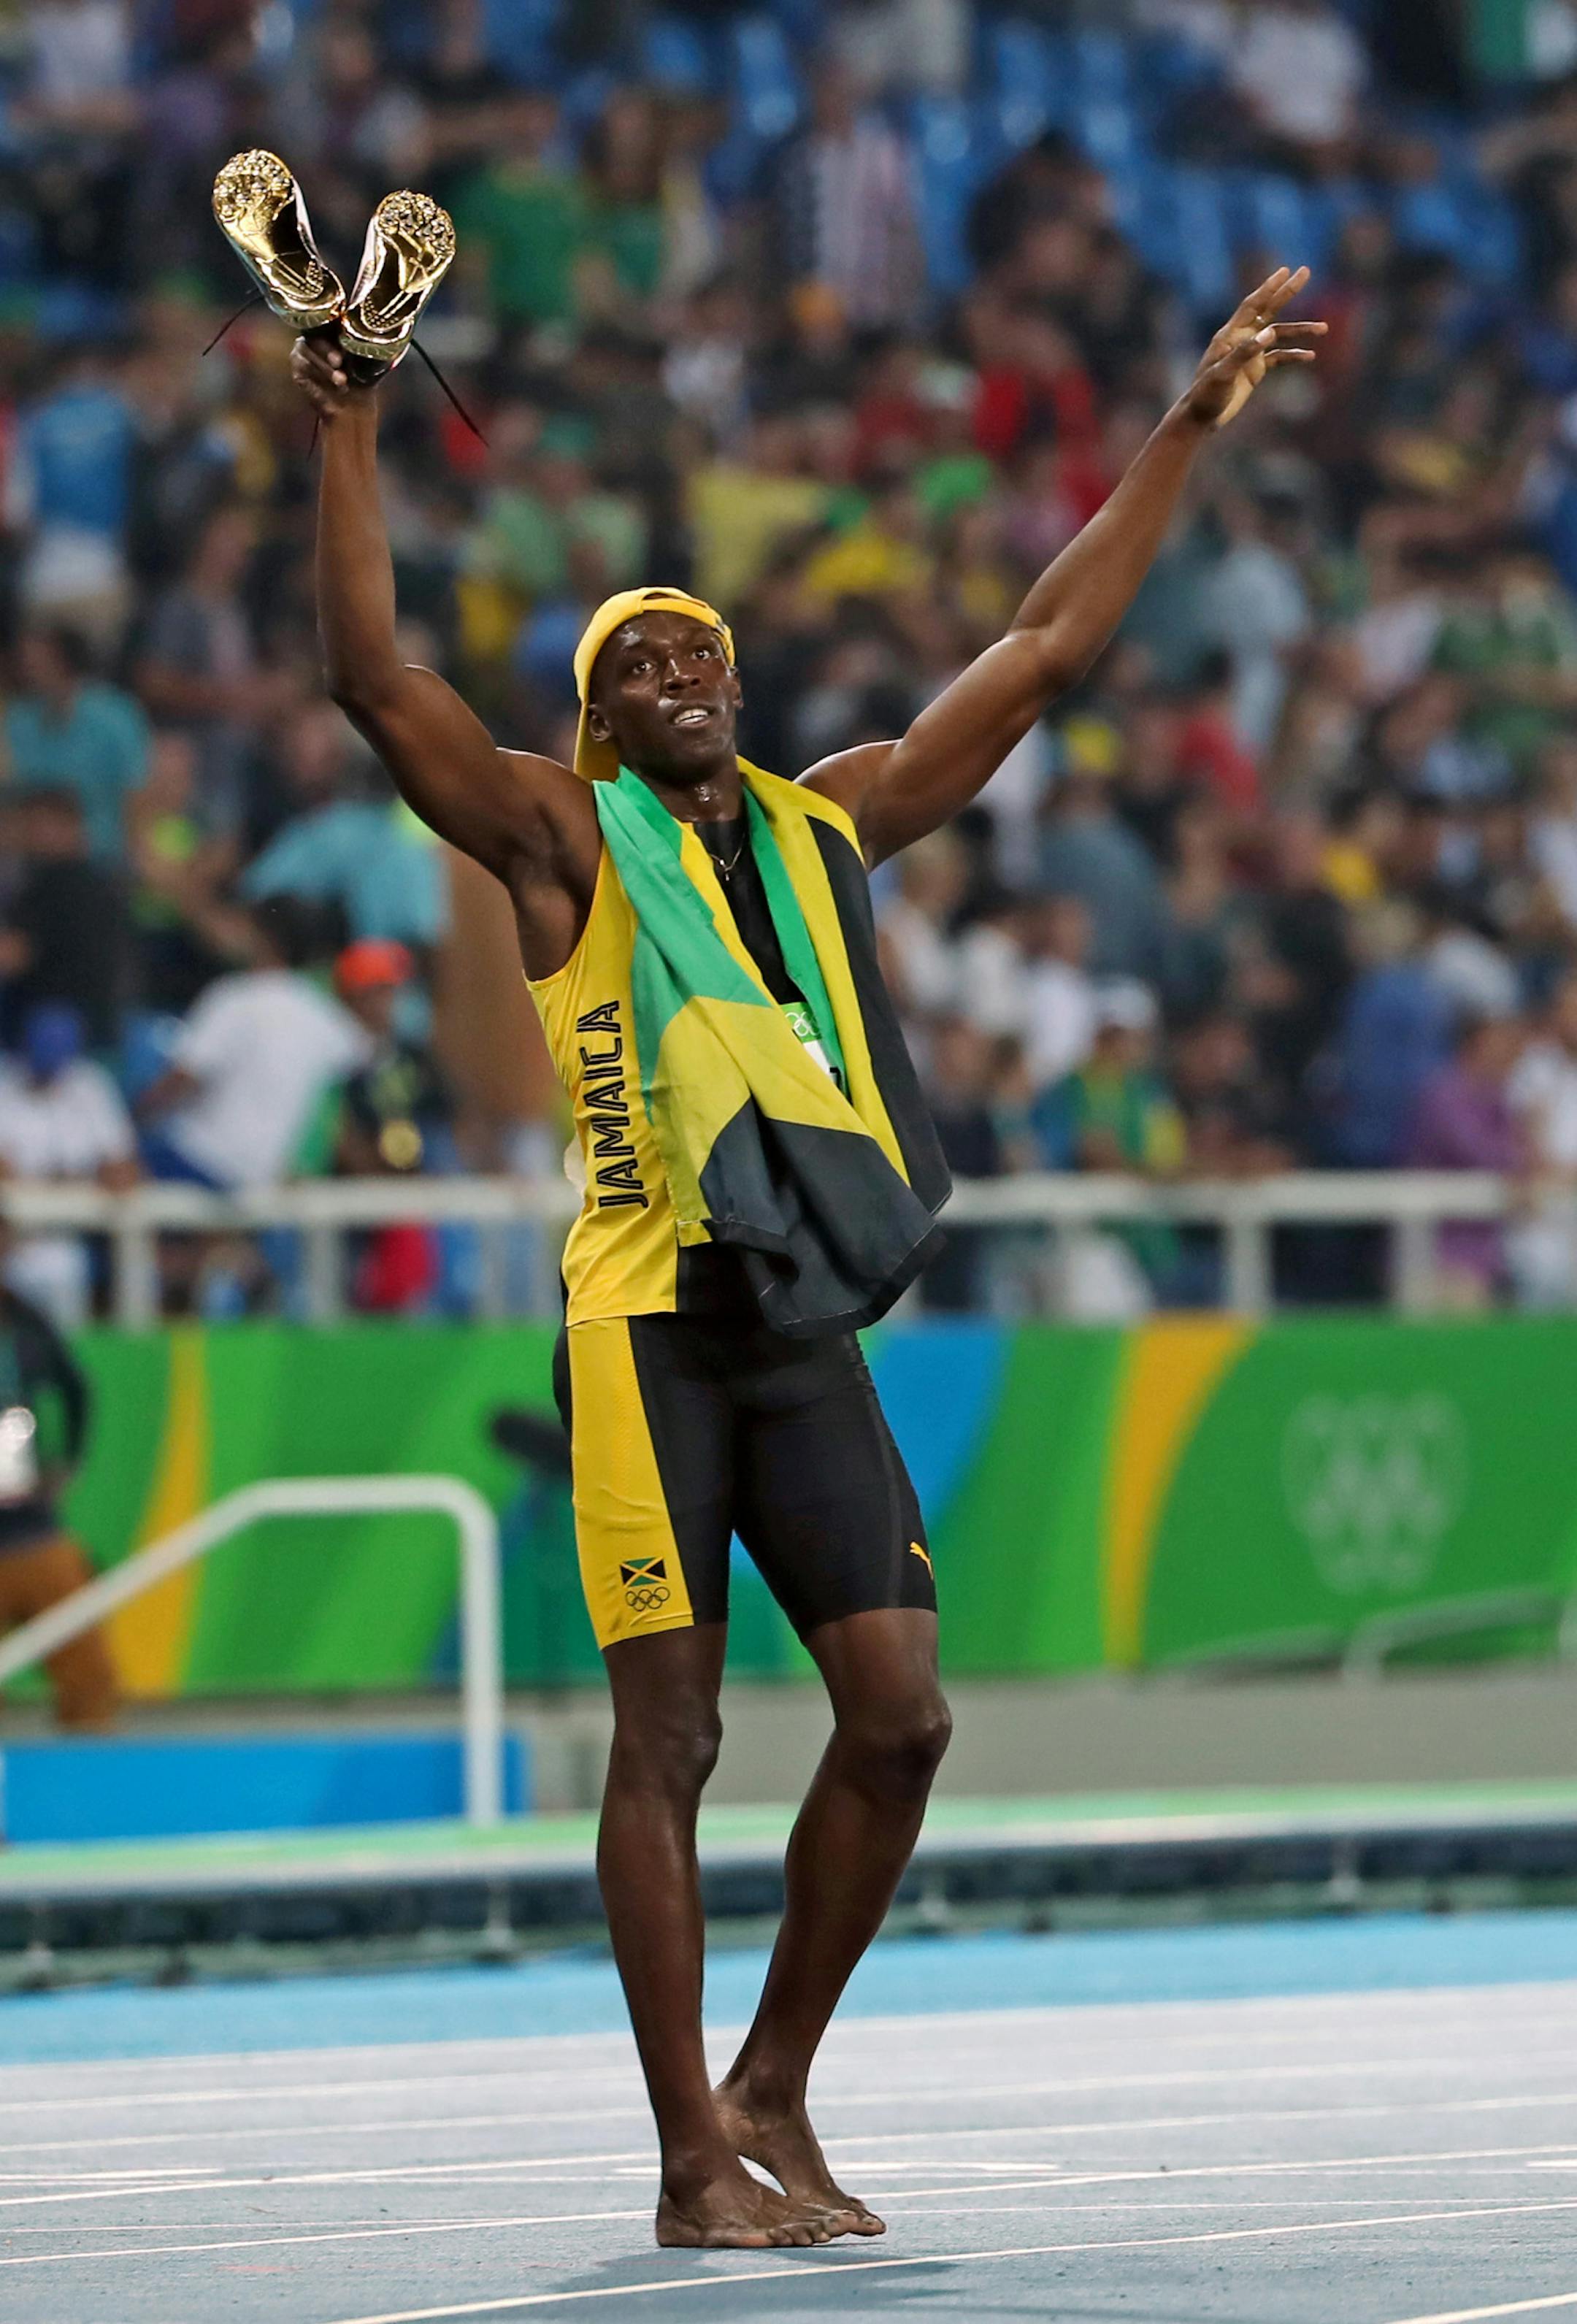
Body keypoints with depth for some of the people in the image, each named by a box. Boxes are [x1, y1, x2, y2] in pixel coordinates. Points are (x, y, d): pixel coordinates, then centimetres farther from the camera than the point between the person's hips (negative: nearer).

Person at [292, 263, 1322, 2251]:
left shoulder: (824, 824, 17)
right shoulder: (562, 839, 4)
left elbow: (1043, 650, 20)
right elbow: (372, 679, -10)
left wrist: (1190, 424, 21)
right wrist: (345, 436, -16)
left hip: (811, 1324, 5)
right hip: (648, 1320, -5)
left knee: (899, 1708, -4)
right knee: (668, 1733, -4)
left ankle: (774, 2090, 13)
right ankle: (693, 2161, 1)